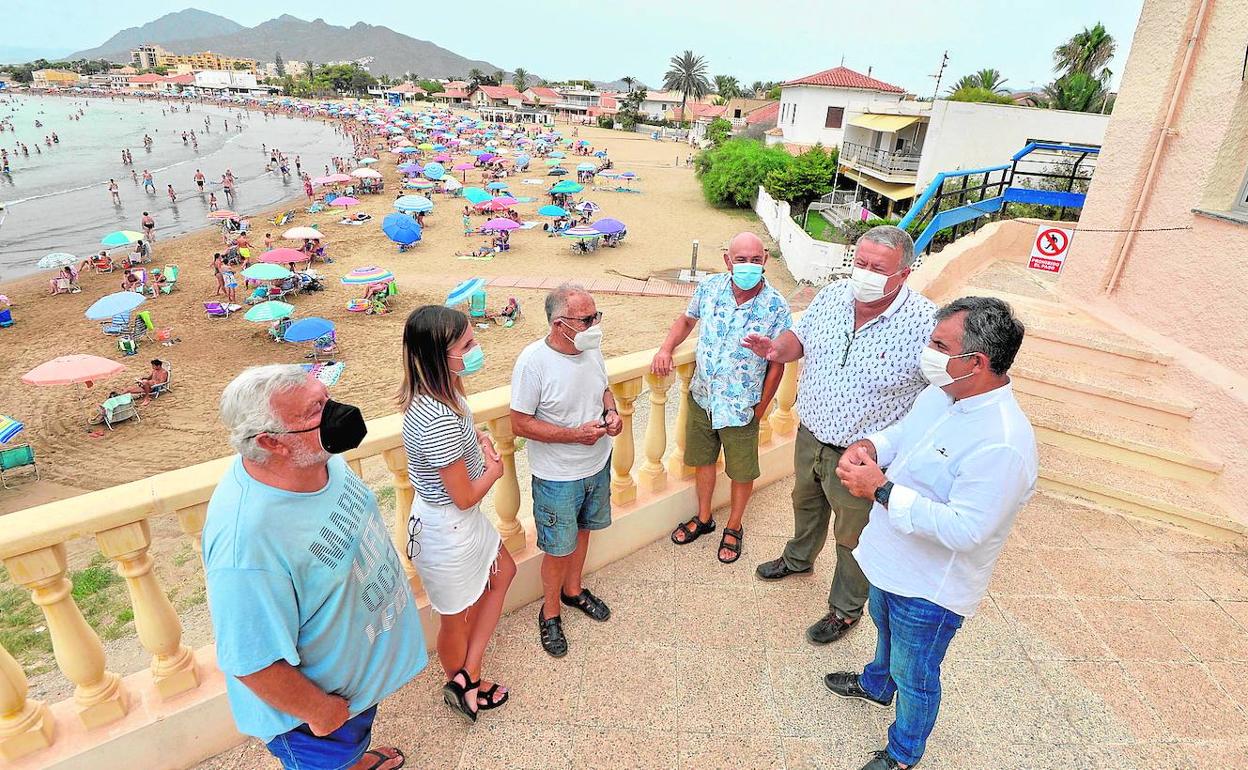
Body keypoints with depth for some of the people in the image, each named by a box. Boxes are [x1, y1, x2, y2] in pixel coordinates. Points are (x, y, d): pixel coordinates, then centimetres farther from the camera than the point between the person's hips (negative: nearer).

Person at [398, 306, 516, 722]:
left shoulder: (433, 393, -7)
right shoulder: (439, 420, -36)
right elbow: (464, 496, -25)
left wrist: (477, 441, -5)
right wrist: (495, 469, -7)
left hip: (460, 518, 10)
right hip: (447, 528, -10)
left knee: (502, 572, 28)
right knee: (457, 618, 17)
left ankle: (466, 677, 35)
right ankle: (463, 686, 47)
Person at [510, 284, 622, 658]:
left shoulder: (591, 348, -6)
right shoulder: (533, 361, -26)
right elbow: (520, 424, -21)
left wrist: (611, 411, -11)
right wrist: (576, 434, -27)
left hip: (598, 465, 6)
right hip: (558, 477, -6)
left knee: (582, 530, 25)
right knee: (559, 548, 10)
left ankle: (573, 590, 50)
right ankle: (550, 612, 36)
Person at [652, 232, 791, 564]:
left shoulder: (776, 308, -18)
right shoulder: (710, 287, -9)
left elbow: (777, 365, -10)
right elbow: (687, 319, 10)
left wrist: (760, 411, -7)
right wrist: (666, 348, -6)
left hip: (741, 408, -3)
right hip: (701, 398, 4)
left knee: (741, 472, 14)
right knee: (703, 460, 21)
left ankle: (733, 527, 40)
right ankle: (703, 518, 45)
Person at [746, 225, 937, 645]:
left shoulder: (925, 324, -24)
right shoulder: (832, 295, -8)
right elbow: (800, 337, 9)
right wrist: (776, 348, -14)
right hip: (809, 435, 6)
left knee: (853, 539, 16)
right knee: (806, 504, 31)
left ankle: (846, 609, 42)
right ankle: (799, 558, 60)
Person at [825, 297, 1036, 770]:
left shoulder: (1003, 445, -35)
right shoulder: (941, 393, -8)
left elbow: (963, 530, -35)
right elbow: (903, 431, 9)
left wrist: (882, 490, -33)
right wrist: (869, 446, -13)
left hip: (929, 588, -8)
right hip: (890, 562, 8)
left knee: (914, 675, 18)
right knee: (885, 630, 35)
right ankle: (876, 685, 65)